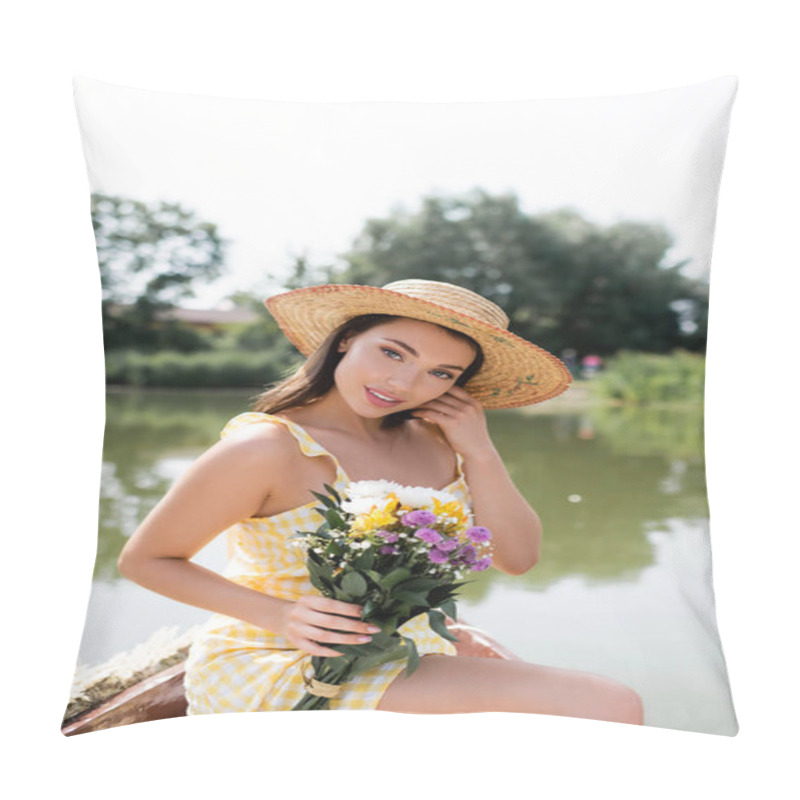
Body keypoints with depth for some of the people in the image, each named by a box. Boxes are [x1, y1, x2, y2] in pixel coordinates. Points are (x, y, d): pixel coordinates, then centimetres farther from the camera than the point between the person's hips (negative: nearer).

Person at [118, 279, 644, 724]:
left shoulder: (431, 437, 0)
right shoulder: (266, 448, -18)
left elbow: (518, 559, 3)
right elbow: (145, 560, -9)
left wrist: (480, 454, -12)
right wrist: (281, 616, -23)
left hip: (412, 651, 8)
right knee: (607, 710, -16)